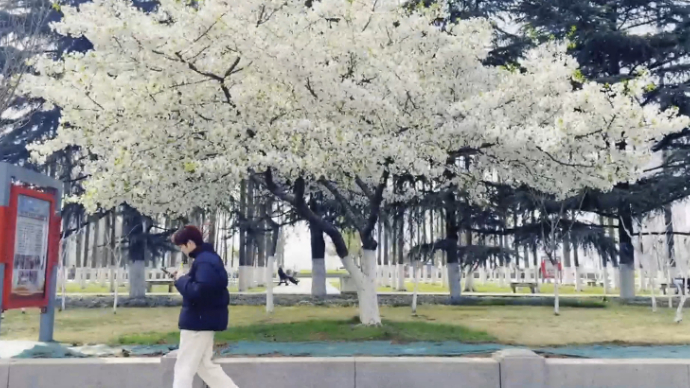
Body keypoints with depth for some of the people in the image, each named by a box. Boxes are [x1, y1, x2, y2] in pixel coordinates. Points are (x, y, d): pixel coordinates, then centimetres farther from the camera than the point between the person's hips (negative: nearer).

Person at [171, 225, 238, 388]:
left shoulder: (204, 262, -20)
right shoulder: (208, 257, 13)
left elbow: (199, 292, -30)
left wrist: (182, 280, -16)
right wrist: (185, 278, 5)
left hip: (199, 321, -11)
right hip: (204, 320, 11)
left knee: (183, 369, -1)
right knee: (205, 365, 19)